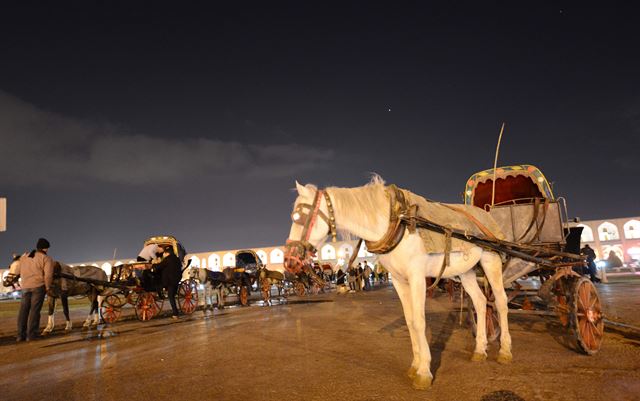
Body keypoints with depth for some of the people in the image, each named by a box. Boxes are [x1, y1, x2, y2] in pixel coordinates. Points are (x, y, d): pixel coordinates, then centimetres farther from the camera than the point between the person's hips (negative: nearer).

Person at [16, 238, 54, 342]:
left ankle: (20, 334, 12)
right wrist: (48, 287, -4)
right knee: (35, 309, -2)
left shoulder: (24, 257, 17)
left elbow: (21, 273, 20)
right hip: (39, 286, -6)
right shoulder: (46, 258, -5)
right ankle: (31, 334, 1)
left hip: (25, 287, 6)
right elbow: (48, 275, -14)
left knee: (23, 310, 10)